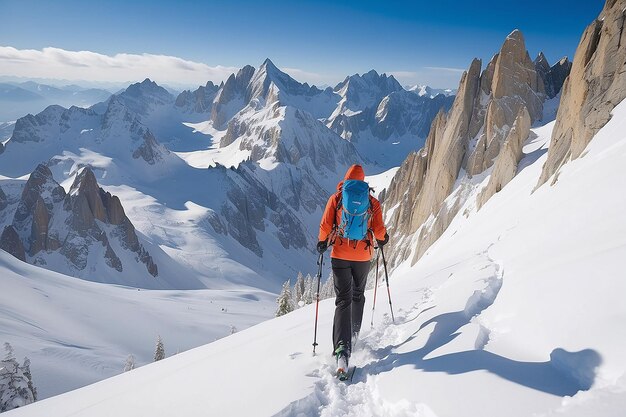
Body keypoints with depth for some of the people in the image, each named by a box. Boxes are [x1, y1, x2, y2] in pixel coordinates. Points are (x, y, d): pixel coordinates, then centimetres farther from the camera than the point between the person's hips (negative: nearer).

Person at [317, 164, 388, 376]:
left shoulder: (336, 198, 0)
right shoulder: (372, 201, 3)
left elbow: (325, 226, -4)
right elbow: (380, 231, -1)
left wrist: (322, 243, 15)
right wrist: (382, 239, 22)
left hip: (340, 254, -1)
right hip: (363, 255, 1)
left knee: (343, 299, -2)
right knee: (358, 295, 23)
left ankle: (342, 348, -17)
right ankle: (354, 334, 37)